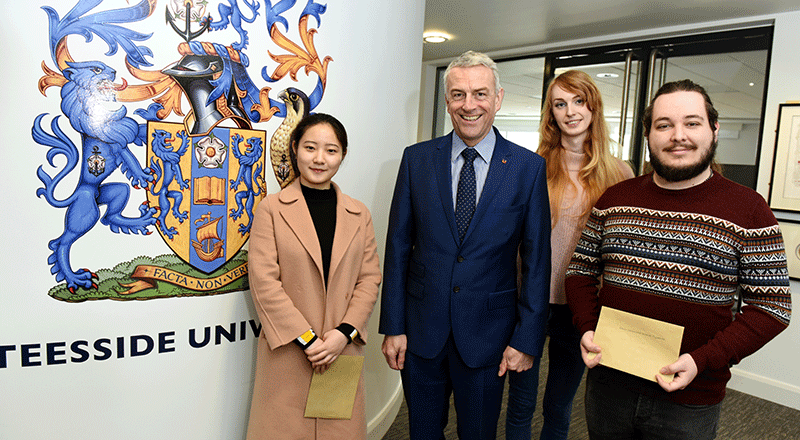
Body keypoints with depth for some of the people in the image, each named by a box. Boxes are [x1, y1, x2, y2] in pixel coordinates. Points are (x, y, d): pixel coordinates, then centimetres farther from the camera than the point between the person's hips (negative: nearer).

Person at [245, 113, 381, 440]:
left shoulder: (359, 215, 8)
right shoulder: (272, 209, -2)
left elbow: (370, 279, 6)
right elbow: (264, 282, -8)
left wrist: (344, 332, -8)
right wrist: (306, 338, -11)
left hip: (343, 351, 3)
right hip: (287, 352, -2)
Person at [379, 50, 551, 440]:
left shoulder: (529, 167, -5)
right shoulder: (417, 159, -1)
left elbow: (536, 258, -3)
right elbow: (398, 245, 0)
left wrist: (527, 339, -5)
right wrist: (392, 326, -1)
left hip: (487, 334, -1)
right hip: (421, 329, 2)